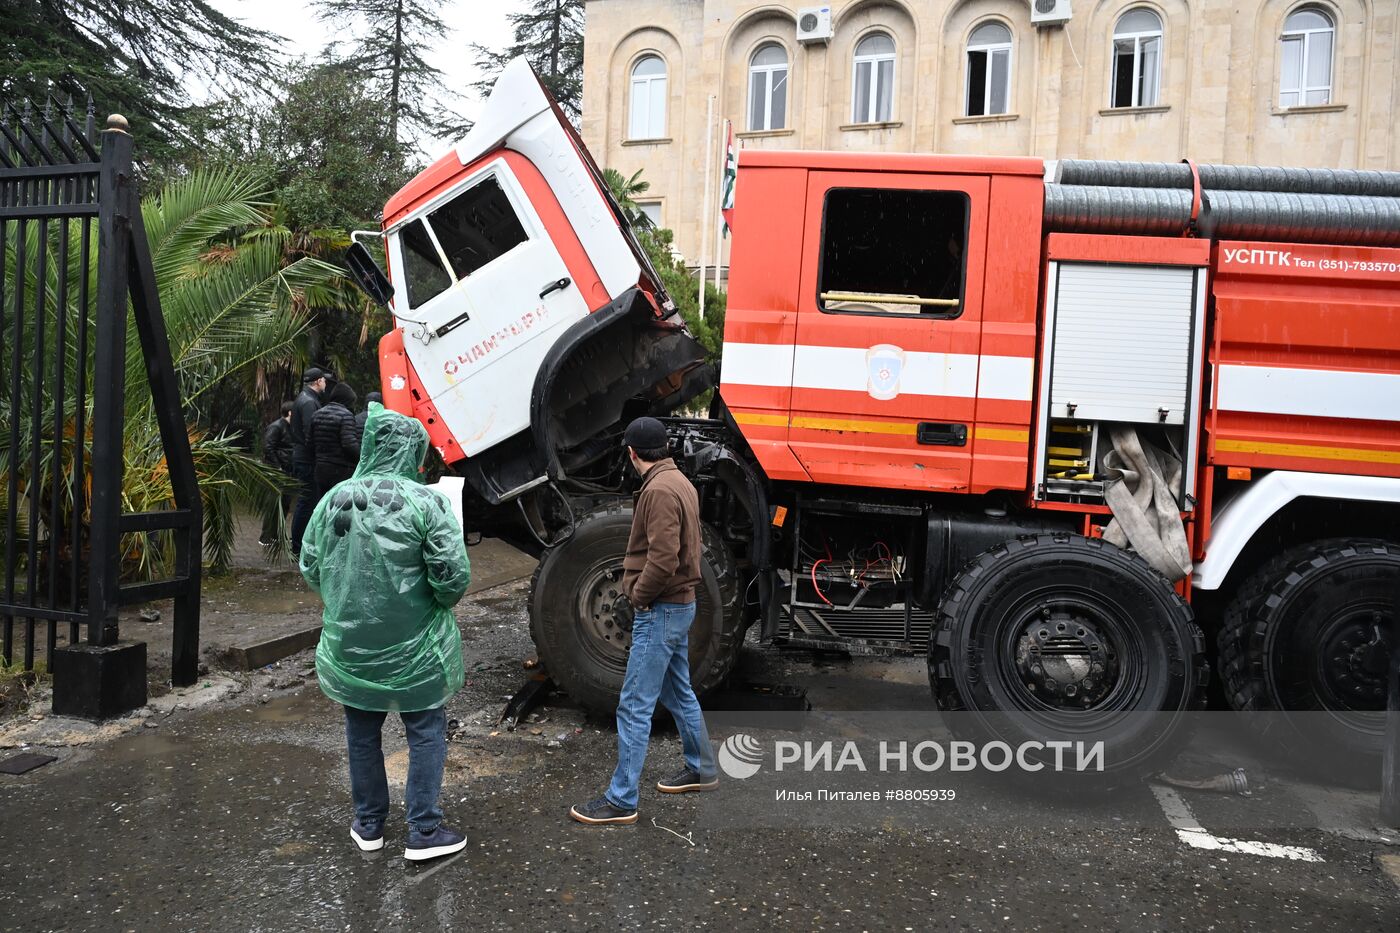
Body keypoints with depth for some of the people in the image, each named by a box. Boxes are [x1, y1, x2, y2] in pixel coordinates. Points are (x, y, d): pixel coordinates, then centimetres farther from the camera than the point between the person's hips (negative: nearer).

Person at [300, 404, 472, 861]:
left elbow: (310, 568, 4)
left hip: (349, 647, 4)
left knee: (362, 733, 19)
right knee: (426, 733, 11)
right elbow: (453, 575, -20)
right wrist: (442, 601, 2)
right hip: (414, 650, -4)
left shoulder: (334, 499, -4)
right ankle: (423, 833, 16)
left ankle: (368, 825, 33)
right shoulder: (425, 501, -16)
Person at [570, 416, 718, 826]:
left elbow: (663, 560, -28)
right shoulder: (679, 481, 10)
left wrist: (637, 596, -12)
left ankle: (621, 801, 2)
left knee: (634, 707, -4)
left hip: (661, 611, -10)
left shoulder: (660, 489, -21)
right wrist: (643, 593, 10)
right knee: (678, 693, 22)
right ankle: (702, 769, 35)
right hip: (678, 605, 10)